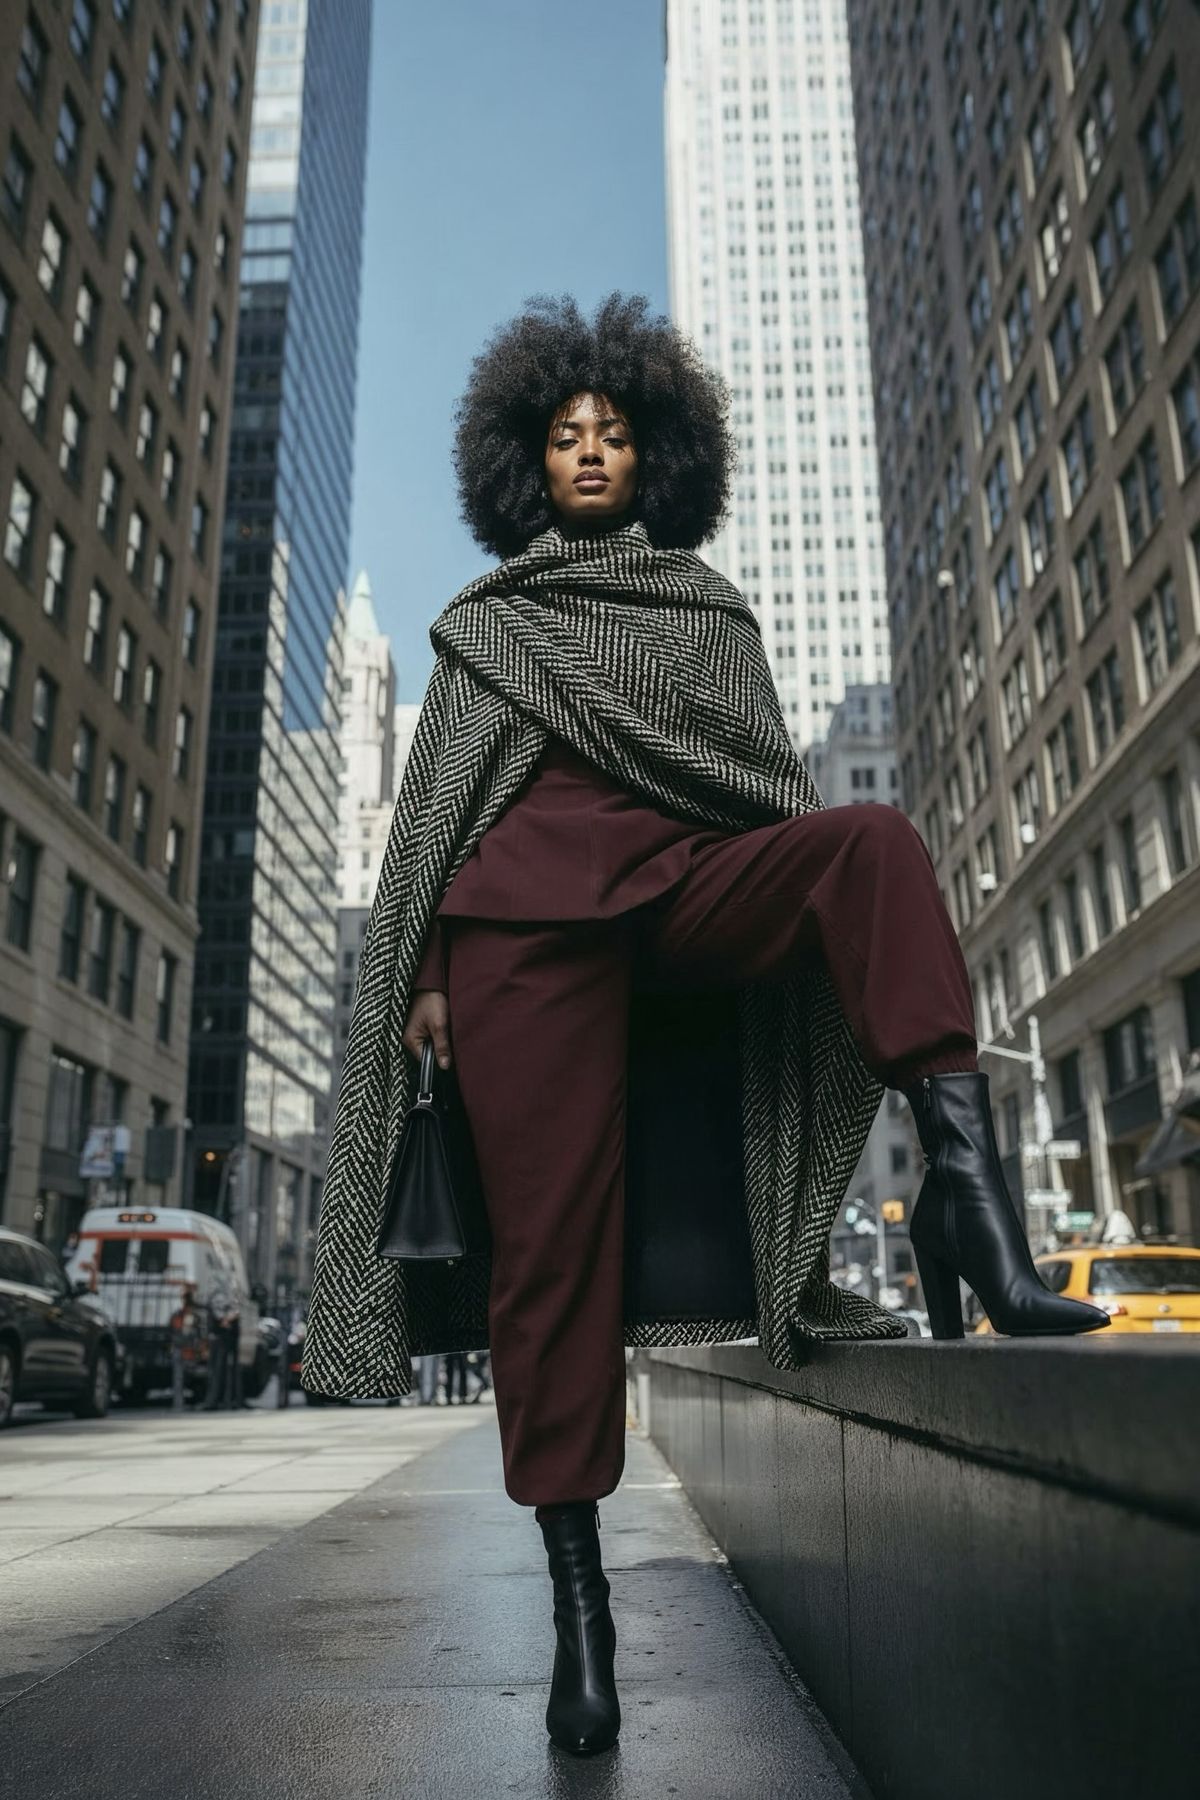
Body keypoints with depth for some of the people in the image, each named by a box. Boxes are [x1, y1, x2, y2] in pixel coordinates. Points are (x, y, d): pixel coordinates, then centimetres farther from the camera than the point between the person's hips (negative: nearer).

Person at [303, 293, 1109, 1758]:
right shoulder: (482, 622, 23)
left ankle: (961, 1178, -44)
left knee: (874, 836, -30)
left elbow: (776, 783, 19)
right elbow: (431, 804, 16)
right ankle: (577, 1597, -2)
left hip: (689, 879, 1)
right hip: (528, 906, -1)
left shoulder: (710, 606, 25)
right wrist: (426, 973, 3)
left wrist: (823, 925, 6)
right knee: (552, 1227, -10)